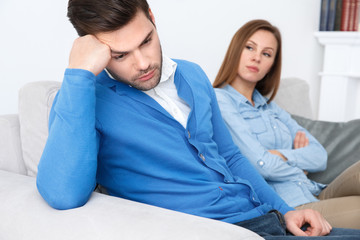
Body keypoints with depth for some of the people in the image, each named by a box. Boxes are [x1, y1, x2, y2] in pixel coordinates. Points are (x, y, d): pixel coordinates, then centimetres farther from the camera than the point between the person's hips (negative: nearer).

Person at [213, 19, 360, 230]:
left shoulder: (270, 106, 21)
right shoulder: (219, 101, -3)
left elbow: (320, 157, 12)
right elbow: (262, 165, -13)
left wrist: (283, 156, -7)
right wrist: (300, 168, 6)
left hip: (317, 196, 7)